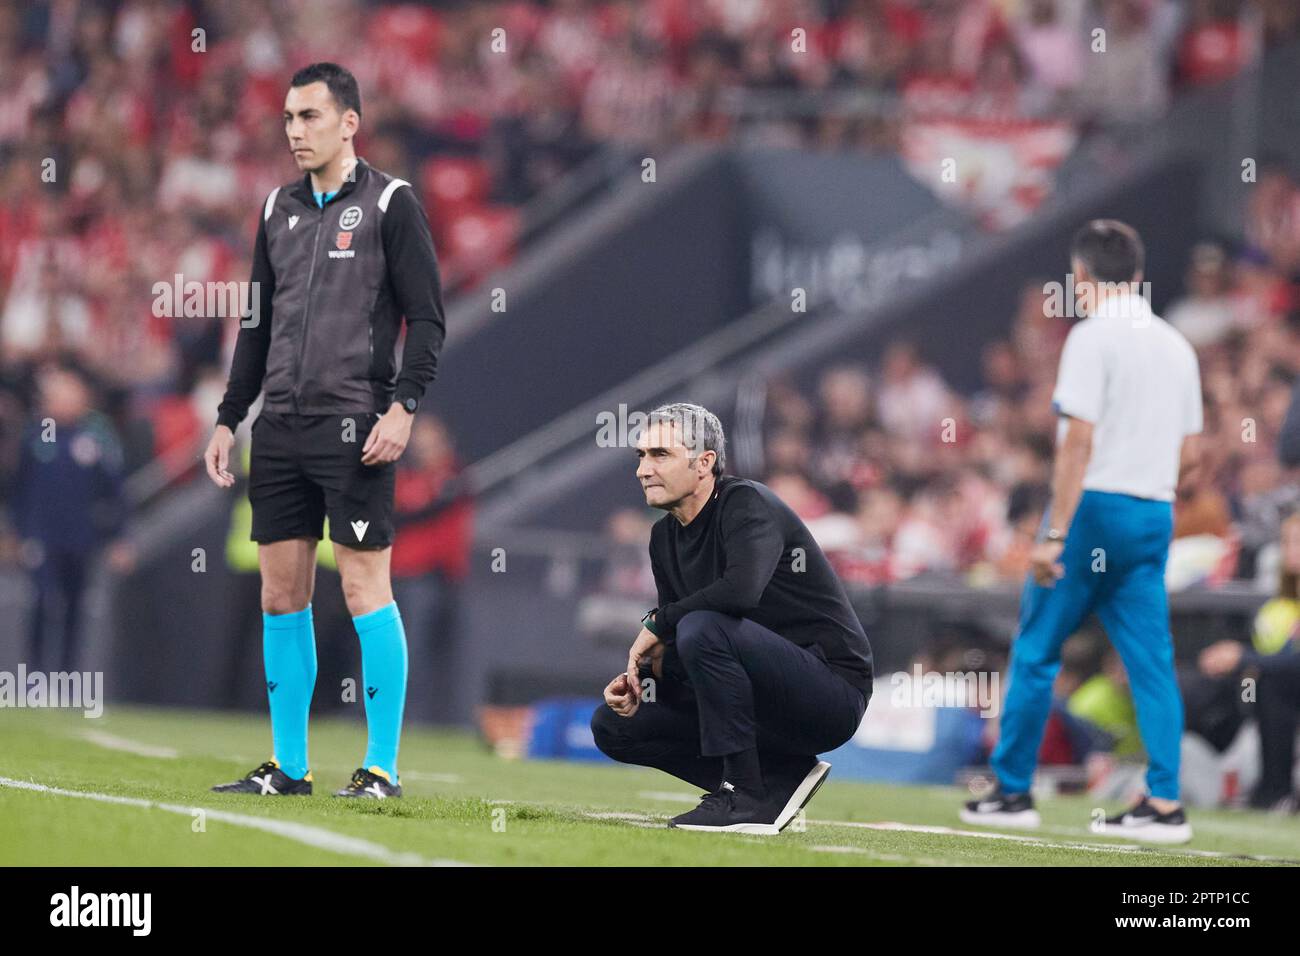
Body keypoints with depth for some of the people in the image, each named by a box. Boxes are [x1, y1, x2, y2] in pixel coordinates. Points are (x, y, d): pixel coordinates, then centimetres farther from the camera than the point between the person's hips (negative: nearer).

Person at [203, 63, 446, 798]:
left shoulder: (390, 204, -3)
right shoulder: (280, 208, 15)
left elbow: (427, 318, -6)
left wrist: (403, 407, -17)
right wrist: (229, 419, 16)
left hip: (354, 427, -6)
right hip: (281, 428, 6)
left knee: (365, 586, -7)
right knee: (282, 593, 6)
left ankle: (383, 767, -3)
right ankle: (289, 768, 12)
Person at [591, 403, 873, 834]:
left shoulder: (746, 503, -15)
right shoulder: (666, 536, 10)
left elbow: (743, 588, -36)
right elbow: (671, 650, 14)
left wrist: (657, 622, -21)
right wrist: (640, 676, -9)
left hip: (834, 689, -9)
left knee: (703, 628, -32)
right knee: (613, 725, 4)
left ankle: (745, 796, -23)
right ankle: (779, 777, 2)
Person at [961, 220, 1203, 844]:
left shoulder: (1093, 337, -10)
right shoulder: (1176, 345, 12)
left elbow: (1079, 442, -17)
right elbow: (1188, 456, 15)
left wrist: (1055, 533, -18)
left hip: (1096, 507, -6)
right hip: (1154, 513, 6)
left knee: (1035, 650, 5)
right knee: (1151, 660, 4)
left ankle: (1013, 789, 9)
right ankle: (1164, 803, -3)